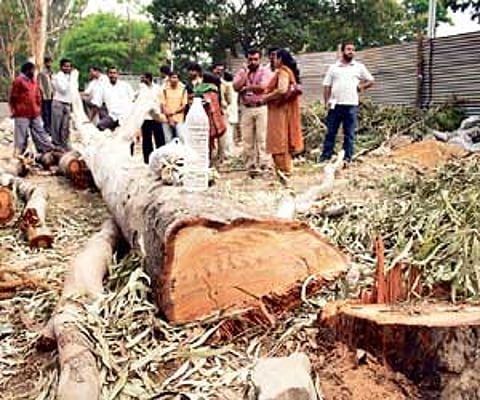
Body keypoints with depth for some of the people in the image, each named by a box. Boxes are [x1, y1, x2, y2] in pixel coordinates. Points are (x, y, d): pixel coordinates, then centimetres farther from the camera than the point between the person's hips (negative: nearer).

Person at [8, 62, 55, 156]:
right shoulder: (18, 81, -9)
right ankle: (18, 155, 8)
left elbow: (38, 96, 21)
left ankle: (48, 150, 15)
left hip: (35, 114, 6)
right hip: (22, 114, -6)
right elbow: (12, 97, -7)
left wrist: (39, 108, 17)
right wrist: (14, 110, -4)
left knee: (40, 133, 11)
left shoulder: (34, 81, 13)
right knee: (21, 136, 0)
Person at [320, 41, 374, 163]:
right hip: (335, 105, 0)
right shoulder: (333, 67, 9)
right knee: (330, 132, 3)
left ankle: (348, 158, 8)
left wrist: (361, 86, -3)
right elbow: (327, 86, 8)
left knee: (349, 133, 3)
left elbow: (370, 81, 14)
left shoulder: (359, 67, 9)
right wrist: (326, 101, -4)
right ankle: (325, 156, 8)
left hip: (351, 105, 0)